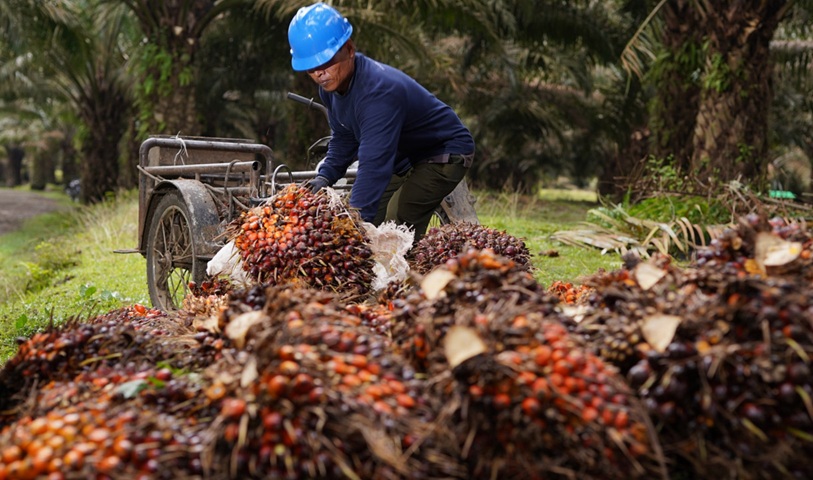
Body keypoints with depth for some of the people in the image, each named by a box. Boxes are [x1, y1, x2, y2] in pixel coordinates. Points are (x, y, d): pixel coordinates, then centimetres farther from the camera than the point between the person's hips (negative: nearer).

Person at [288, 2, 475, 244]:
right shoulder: (331, 85, -9)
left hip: (445, 153, -9)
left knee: (397, 230, -22)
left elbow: (374, 163, -44)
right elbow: (343, 138, 6)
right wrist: (325, 176, -12)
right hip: (404, 157, 9)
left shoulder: (379, 90, -38)